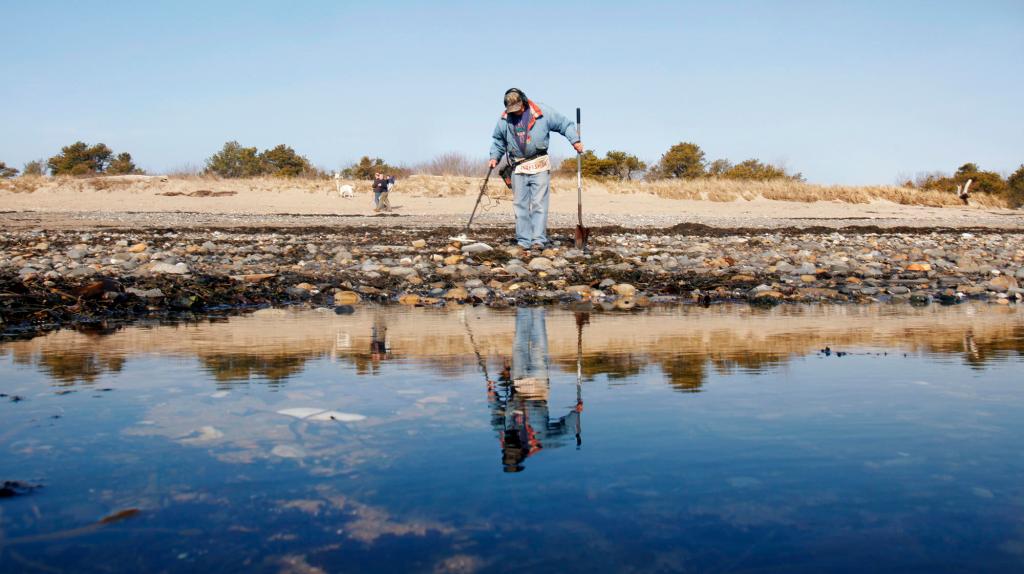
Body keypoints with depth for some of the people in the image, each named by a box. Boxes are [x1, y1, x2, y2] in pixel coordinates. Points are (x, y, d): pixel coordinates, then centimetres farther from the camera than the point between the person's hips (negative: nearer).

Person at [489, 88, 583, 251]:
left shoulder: (543, 113, -4)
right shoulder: (504, 120, 6)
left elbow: (565, 124, 2)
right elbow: (498, 141, 20)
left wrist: (575, 140, -10)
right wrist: (494, 157, 7)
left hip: (540, 166, -3)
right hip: (518, 168, 3)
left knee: (539, 203, -8)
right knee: (520, 205, 3)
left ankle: (538, 239, -8)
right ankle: (523, 241, 8)